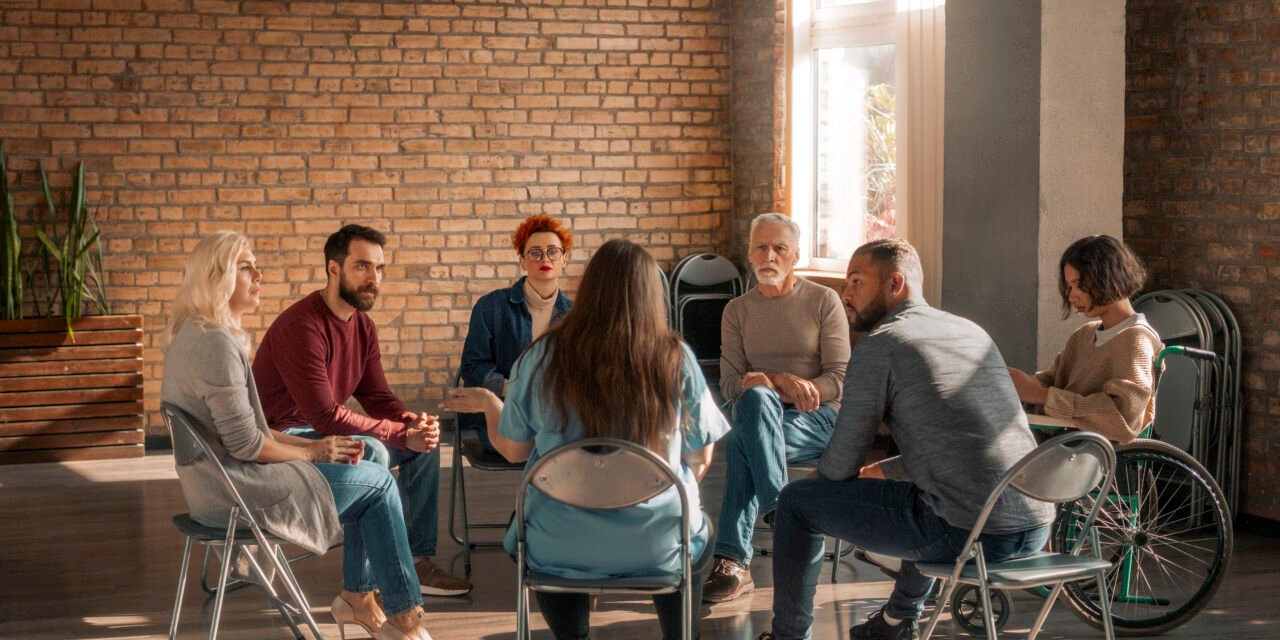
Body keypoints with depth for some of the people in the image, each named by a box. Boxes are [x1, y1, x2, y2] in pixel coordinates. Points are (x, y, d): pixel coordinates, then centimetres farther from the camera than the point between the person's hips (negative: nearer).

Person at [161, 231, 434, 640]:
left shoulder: (194, 335, 11)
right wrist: (312, 452, -7)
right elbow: (245, 443, -23)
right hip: (235, 491, -10)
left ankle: (357, 595, 19)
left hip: (216, 482, 10)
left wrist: (315, 446, 5)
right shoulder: (216, 344, -21)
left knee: (369, 469, 16)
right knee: (378, 483, 0)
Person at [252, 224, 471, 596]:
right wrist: (402, 434, -25)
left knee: (426, 444, 1)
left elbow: (377, 396, 7)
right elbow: (325, 416, -28)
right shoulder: (303, 327, -25)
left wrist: (415, 423, -16)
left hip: (324, 432, 10)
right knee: (371, 451, -32)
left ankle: (419, 561, 2)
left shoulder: (362, 324, 5)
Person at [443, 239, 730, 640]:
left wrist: (488, 404, 20)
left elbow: (512, 450, 0)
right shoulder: (676, 359, -11)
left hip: (559, 546, 1)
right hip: (656, 545, 0)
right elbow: (700, 459, -1)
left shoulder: (542, 356, -10)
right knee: (699, 535, 34)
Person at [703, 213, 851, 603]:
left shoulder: (823, 301, 4)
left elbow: (839, 379, -3)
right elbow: (730, 384, 5)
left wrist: (764, 381, -16)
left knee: (742, 439, -33)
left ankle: (733, 561, -33)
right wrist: (783, 383, -15)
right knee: (756, 398, -36)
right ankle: (778, 506, -39)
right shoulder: (737, 311, 14)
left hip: (818, 419, -2)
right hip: (758, 412, 3)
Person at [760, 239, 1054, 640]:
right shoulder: (973, 332, 17)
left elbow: (841, 465, -2)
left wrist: (817, 480, 21)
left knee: (796, 502, 9)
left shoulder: (879, 346, -5)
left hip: (966, 534, -8)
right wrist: (884, 471, 35)